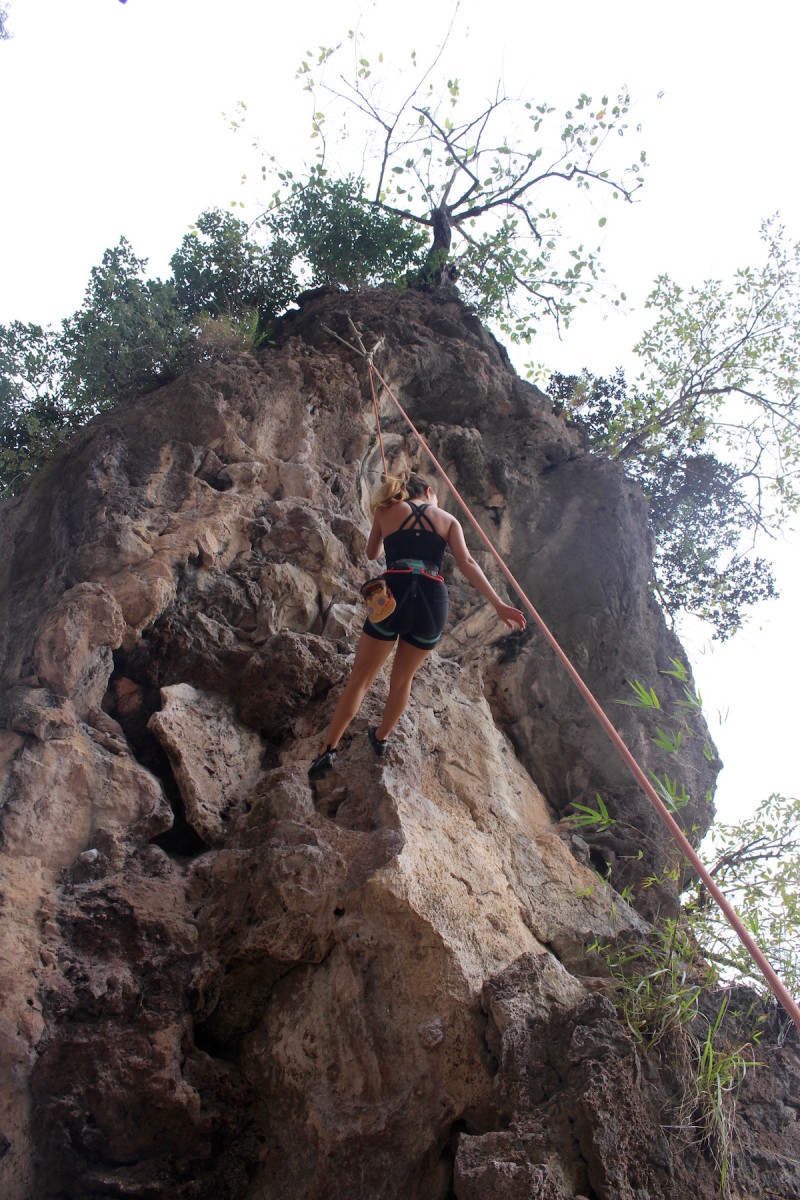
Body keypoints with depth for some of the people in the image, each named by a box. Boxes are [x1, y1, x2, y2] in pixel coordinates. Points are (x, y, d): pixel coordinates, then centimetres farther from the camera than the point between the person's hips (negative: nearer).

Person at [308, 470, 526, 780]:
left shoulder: (387, 511, 18)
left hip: (394, 593, -1)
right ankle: (381, 737, 38)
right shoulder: (448, 520, 17)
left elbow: (372, 553, 31)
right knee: (403, 679, 22)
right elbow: (467, 563, 3)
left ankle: (328, 750, 1)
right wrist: (498, 604, -2)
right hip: (433, 601, 1)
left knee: (360, 678, 7)